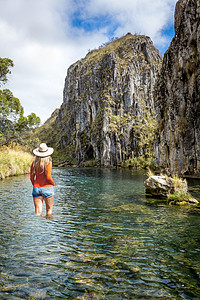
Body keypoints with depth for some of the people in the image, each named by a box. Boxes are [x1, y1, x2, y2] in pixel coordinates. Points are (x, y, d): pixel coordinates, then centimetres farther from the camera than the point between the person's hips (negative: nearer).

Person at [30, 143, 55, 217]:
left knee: (38, 212, 6)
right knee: (49, 210, 11)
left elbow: (31, 177, 5)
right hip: (47, 188, -4)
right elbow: (48, 177, -15)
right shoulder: (48, 162, -11)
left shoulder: (34, 163, 3)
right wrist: (53, 183, 3)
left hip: (36, 188, 4)